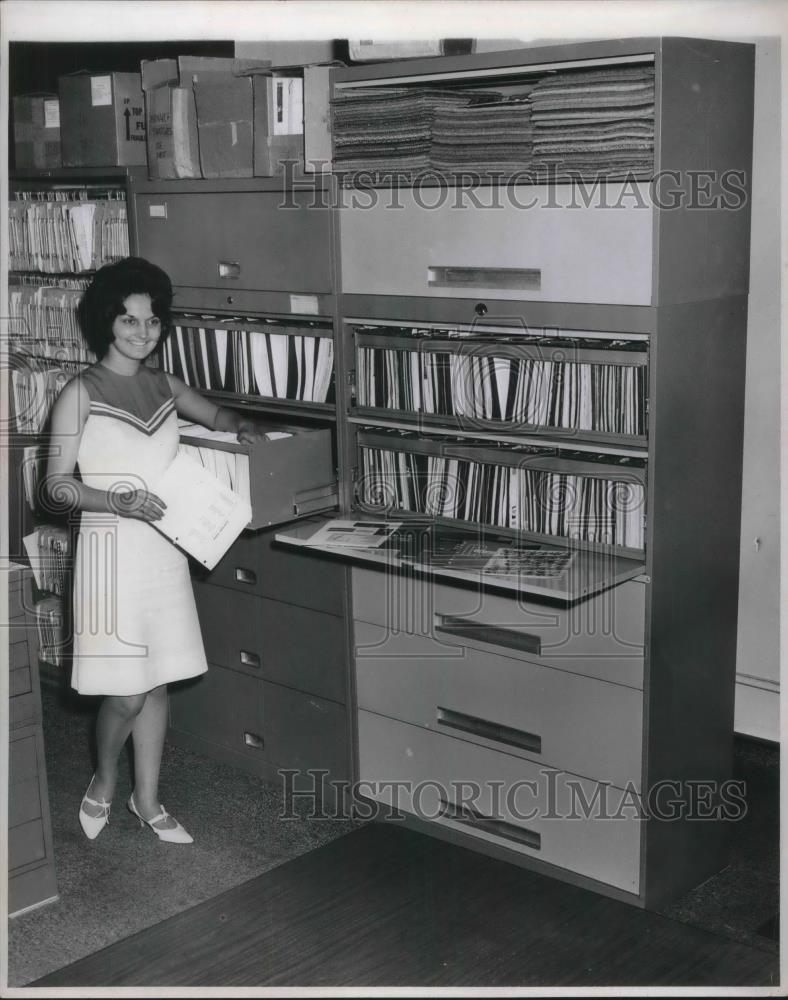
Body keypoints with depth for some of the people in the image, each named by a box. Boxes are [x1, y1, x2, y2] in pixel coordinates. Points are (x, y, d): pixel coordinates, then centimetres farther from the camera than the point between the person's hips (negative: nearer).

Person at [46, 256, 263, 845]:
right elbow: (57, 484, -9)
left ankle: (147, 799, 28)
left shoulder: (162, 385, 8)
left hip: (166, 551, 5)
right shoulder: (81, 394, -8)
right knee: (126, 692, -3)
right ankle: (104, 783, 26)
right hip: (113, 552, -5)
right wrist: (119, 501, -24)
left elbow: (214, 414, 25)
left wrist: (240, 428, 3)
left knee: (157, 682, 12)